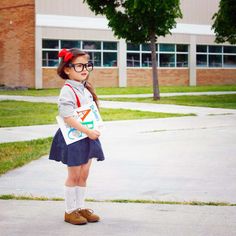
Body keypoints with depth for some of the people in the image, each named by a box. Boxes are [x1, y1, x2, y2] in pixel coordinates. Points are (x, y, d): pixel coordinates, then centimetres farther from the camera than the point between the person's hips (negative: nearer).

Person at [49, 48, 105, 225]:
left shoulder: (86, 89, 11)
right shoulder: (68, 90, -16)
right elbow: (68, 118, -23)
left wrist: (94, 131, 6)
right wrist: (88, 131, -24)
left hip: (88, 136, 8)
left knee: (84, 175, 12)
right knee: (74, 176, 1)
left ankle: (81, 207, 22)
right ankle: (70, 211, 12)